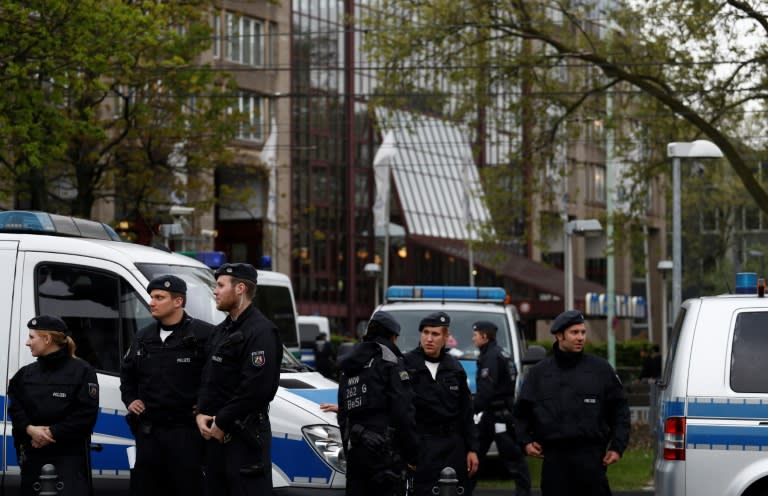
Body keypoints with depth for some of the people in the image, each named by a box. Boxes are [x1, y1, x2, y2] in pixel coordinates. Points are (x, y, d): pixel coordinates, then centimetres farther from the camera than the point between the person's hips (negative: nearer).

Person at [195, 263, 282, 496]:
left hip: (245, 435, -10)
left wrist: (222, 422, -16)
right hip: (215, 433, 10)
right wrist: (201, 413, 3)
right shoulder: (221, 331, 19)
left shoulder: (261, 332, -13)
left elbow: (258, 388, -21)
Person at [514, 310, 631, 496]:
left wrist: (617, 446, 1)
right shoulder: (539, 372, 10)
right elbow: (522, 411, 17)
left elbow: (619, 410, 9)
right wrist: (525, 440, 3)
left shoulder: (600, 369, 6)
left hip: (591, 455, -2)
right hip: (554, 457, 2)